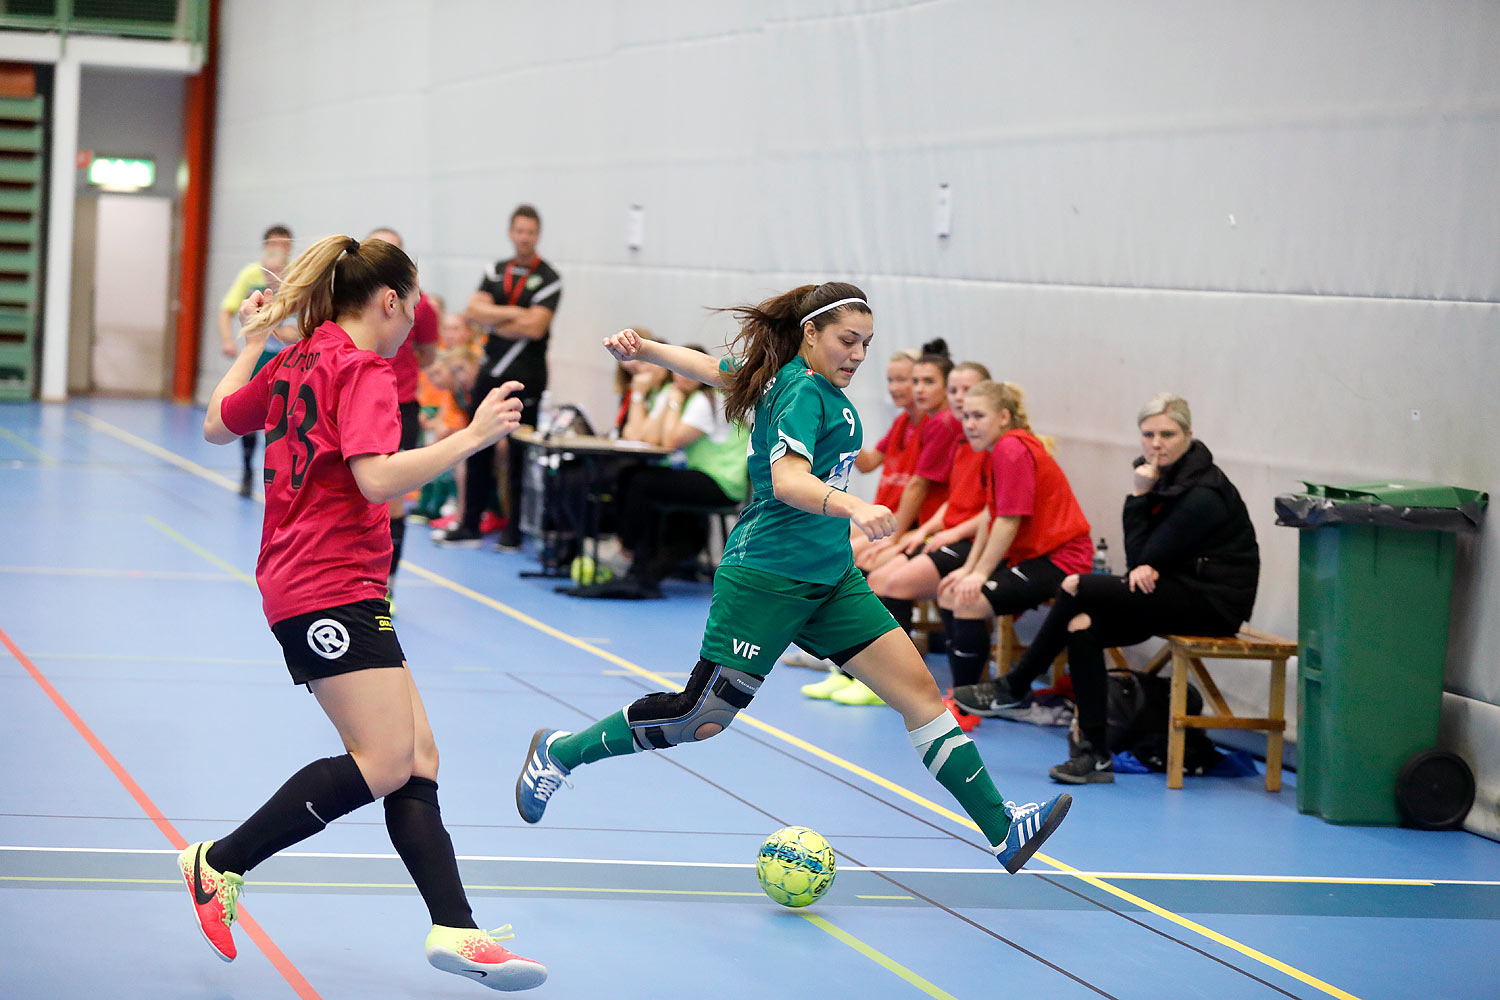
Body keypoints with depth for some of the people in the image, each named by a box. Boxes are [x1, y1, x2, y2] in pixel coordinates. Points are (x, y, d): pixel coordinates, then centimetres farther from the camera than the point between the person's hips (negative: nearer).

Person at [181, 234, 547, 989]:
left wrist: (251, 344, 36)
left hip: (299, 582, 11)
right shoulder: (364, 372, -11)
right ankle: (219, 864, -6)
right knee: (385, 764, -16)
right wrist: (469, 438, -24)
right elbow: (377, 478, -26)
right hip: (333, 591, -11)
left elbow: (217, 424, 28)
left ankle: (454, 929, -4)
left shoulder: (298, 361, 16)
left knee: (418, 758, 3)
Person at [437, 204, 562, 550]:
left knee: (519, 456, -1)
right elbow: (473, 310, 0)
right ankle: (470, 525, 14)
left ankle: (514, 530, 7)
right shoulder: (497, 272, 12)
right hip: (492, 372, 6)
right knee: (478, 449, 7)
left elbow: (534, 327, -17)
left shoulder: (548, 279, -5)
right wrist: (511, 313, -12)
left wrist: (494, 321, -6)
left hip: (525, 378, -5)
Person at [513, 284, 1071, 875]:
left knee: (919, 689, -2)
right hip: (765, 577, -9)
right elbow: (787, 481, -34)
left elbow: (711, 367, 20)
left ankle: (1001, 831, -4)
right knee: (700, 720, -4)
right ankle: (559, 753, 17)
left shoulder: (800, 379, 10)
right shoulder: (803, 393, -17)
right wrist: (852, 507, -50)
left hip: (829, 581, 9)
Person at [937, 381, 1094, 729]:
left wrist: (980, 573, -18)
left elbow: (1009, 520, -22)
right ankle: (960, 691, 14)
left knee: (970, 603, -21)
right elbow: (992, 516, 14)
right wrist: (969, 569, 7)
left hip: (1057, 560, -11)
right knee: (950, 594, 11)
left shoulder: (1012, 449, -19)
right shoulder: (1001, 449, 13)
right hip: (1028, 553, 11)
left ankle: (964, 707, -12)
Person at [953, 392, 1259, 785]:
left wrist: (1140, 497, -13)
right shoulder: (1161, 475, 9)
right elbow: (1142, 558, 8)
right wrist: (1142, 566, -13)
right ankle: (1094, 753, -12)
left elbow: (1143, 557, -15)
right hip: (1179, 594, 9)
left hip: (1212, 602, -9)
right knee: (1082, 626, -11)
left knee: (1076, 587, -18)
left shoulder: (1204, 494, -17)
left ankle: (1013, 688, -5)